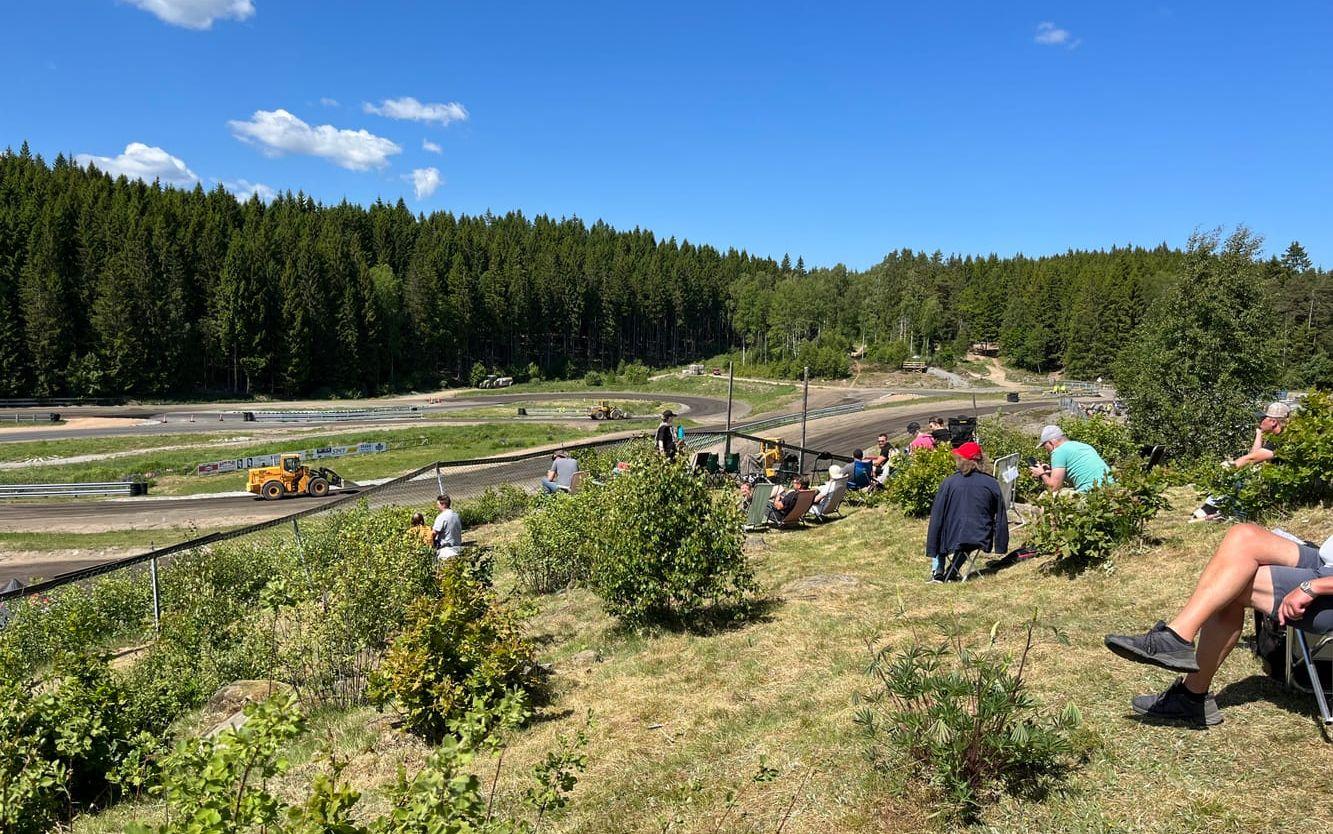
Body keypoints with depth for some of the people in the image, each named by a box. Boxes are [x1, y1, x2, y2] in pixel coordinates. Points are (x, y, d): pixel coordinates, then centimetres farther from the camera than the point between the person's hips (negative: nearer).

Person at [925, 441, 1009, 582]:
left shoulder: (949, 482, -8)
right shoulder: (992, 483, -2)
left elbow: (936, 517, -5)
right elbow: (1001, 519, 5)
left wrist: (932, 549, 1)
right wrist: (1001, 547, 16)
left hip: (953, 539, -2)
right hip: (981, 539, 2)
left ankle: (937, 572, 18)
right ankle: (951, 573, 30)